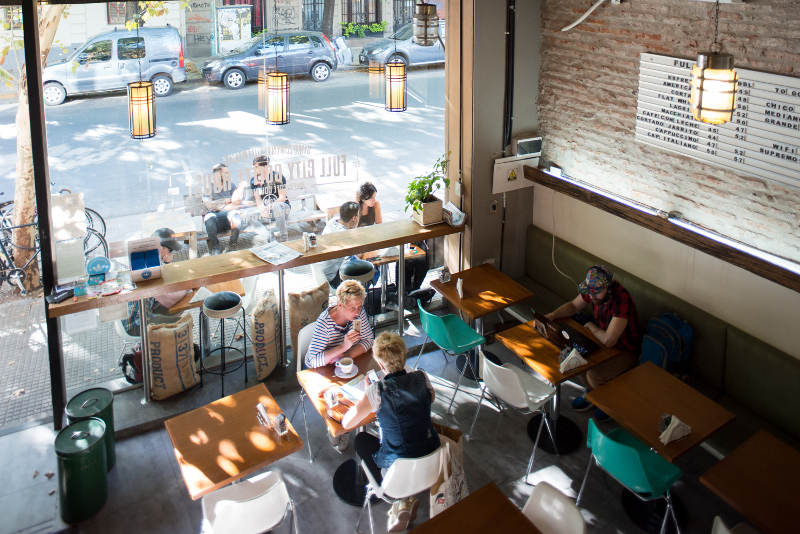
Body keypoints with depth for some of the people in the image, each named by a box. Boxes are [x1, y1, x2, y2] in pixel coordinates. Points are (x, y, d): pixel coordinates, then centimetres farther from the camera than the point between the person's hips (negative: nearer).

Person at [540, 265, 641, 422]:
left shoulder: (622, 300, -37)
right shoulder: (594, 288, -15)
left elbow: (608, 340, -39)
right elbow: (574, 305, 5)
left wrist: (591, 326, -19)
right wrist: (552, 316, -13)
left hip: (625, 351, -7)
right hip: (603, 337, 7)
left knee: (594, 375, -24)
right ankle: (591, 392, 17)